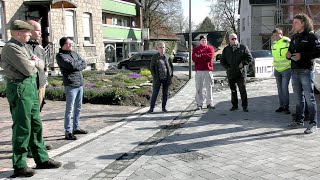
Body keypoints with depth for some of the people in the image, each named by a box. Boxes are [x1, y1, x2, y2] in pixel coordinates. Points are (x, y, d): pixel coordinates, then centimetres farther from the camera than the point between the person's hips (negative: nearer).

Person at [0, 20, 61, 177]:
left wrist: (34, 61, -5)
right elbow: (28, 69, -20)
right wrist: (34, 62, 1)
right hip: (20, 89, -9)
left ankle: (42, 159, 24)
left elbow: (41, 66, 16)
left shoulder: (24, 47, 17)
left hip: (32, 87, 9)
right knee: (22, 127, -4)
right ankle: (19, 166, 6)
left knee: (36, 124, 14)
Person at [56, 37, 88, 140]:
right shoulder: (60, 56, -4)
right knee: (69, 109, -6)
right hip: (70, 85, -7)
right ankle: (68, 132, -2)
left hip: (80, 84, 7)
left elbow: (84, 65, 9)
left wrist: (76, 65, -9)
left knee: (78, 108, 13)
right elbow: (71, 65, -18)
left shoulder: (74, 53, 17)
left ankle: (76, 128, 24)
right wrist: (79, 62, 0)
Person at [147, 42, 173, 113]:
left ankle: (164, 108, 19)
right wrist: (155, 76, -10)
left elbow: (171, 66, 15)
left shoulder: (167, 58, 6)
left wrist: (171, 74, 4)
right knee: (155, 94, -1)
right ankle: (151, 108, 5)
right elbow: (151, 68, -2)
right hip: (158, 79, -3)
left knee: (165, 94, 8)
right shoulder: (155, 58, -2)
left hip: (166, 79, 3)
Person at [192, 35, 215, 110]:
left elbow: (210, 56, -9)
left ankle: (209, 103, 12)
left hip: (208, 70, 0)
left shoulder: (210, 48, 10)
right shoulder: (196, 49, 10)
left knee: (209, 87, 4)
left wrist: (200, 56, -6)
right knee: (198, 88, -1)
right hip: (199, 70, 0)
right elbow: (194, 59, -5)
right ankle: (199, 104, 3)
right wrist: (205, 57, -10)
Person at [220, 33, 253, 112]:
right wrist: (227, 67, -1)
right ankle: (234, 105, 22)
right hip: (230, 73, 3)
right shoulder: (226, 49, 11)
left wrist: (243, 63, -11)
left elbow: (249, 57, 3)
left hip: (240, 73, -3)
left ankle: (245, 106, 3)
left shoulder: (243, 47, 4)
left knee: (243, 90, -5)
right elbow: (222, 61, 14)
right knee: (233, 90, 11)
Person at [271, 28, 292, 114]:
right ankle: (281, 106, 17)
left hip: (286, 69, -6)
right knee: (279, 88, 9)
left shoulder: (287, 42, -10)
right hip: (277, 70, 6)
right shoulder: (274, 44, 11)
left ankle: (286, 106, -4)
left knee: (284, 88, -12)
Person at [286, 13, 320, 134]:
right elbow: (290, 51, 26)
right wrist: (288, 55, 3)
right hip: (295, 71, 7)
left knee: (309, 98, -6)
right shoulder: (294, 38, 19)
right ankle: (299, 121, 21)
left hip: (306, 71, -7)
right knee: (298, 99, 12)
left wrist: (302, 56, -17)